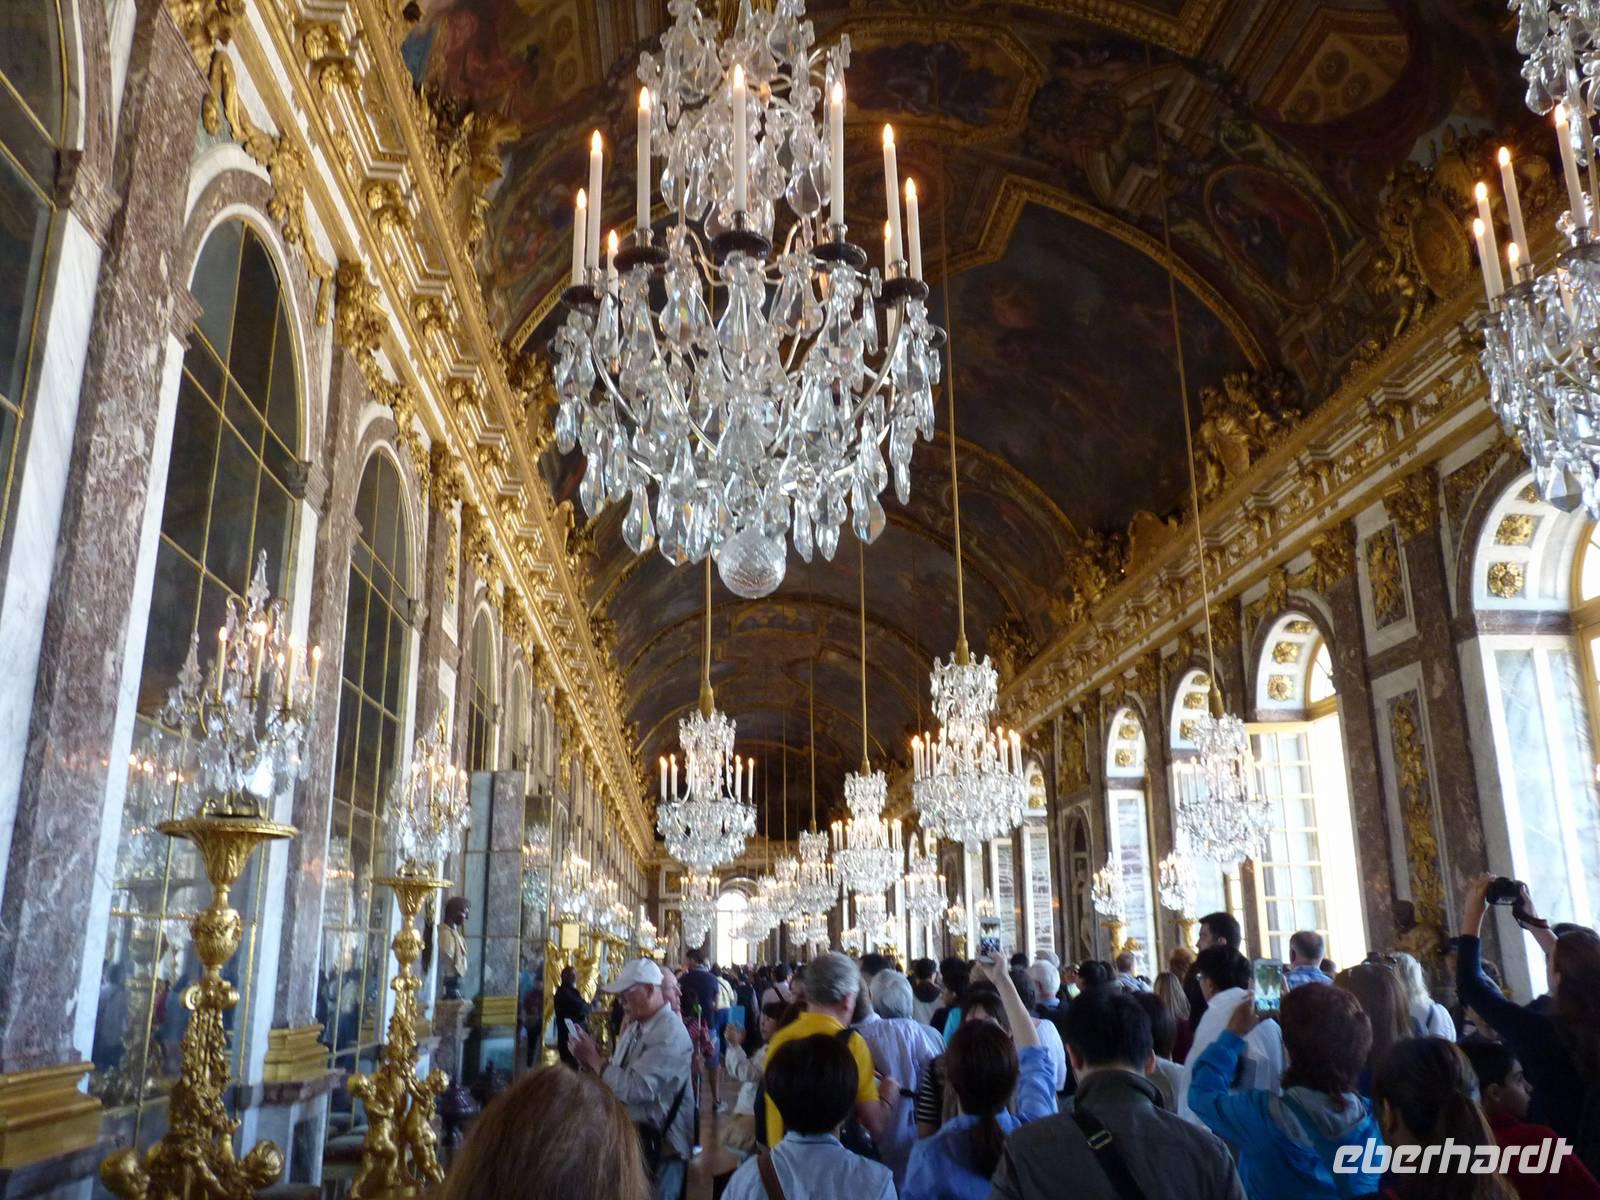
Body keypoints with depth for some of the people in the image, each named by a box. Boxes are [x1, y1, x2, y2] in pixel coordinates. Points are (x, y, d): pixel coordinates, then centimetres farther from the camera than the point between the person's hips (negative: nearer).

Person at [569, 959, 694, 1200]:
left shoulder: (670, 1032, -21)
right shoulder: (635, 1026, 9)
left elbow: (637, 1088, -28)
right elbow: (621, 1076, 7)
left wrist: (595, 1061, -19)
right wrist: (591, 1062, -10)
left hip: (658, 1145, -9)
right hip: (629, 1134, 9)